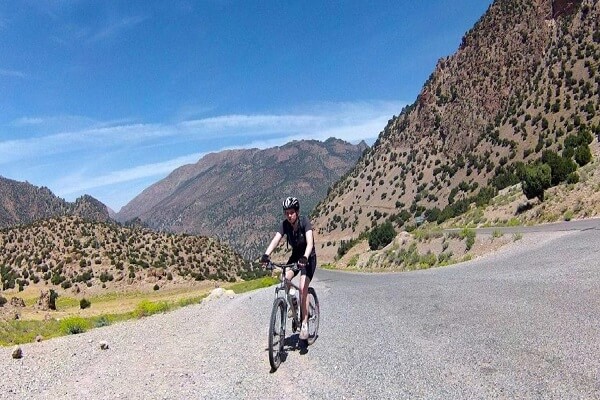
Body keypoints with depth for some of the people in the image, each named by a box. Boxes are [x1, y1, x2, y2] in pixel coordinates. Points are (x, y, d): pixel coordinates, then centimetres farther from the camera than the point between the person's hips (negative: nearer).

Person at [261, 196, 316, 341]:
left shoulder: (304, 221, -23)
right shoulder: (284, 224, -12)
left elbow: (310, 242, -36)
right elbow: (276, 240, -26)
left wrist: (305, 257, -53)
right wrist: (266, 255, -44)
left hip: (308, 258, -4)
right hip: (295, 256, 4)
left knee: (303, 288, -20)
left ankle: (304, 324, -9)